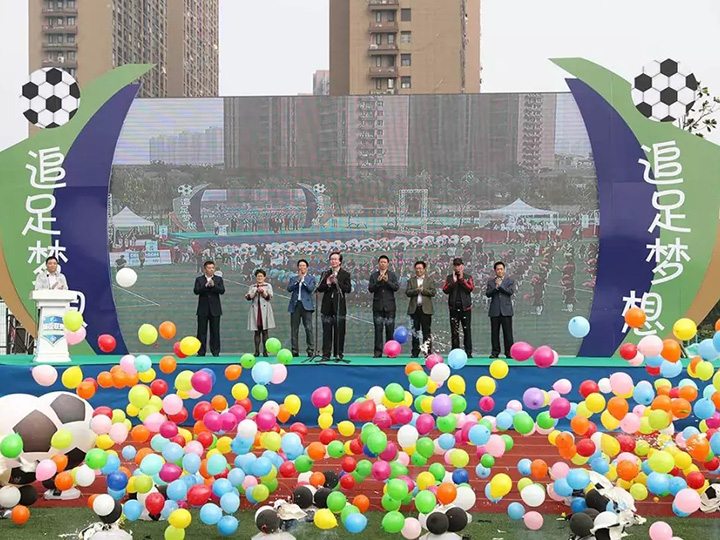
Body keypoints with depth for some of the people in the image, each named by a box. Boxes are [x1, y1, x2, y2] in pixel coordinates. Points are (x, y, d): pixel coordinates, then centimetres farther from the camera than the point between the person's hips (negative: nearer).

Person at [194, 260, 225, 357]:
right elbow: (196, 291, -9)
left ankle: (215, 351, 5)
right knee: (202, 331, 1)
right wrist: (206, 286, -21)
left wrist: (213, 285, -20)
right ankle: (201, 352, 4)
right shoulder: (199, 279, 6)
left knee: (215, 331, 1)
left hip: (215, 309, 0)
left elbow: (222, 291, -6)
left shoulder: (219, 279, 7)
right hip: (203, 310, 0)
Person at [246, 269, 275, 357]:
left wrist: (263, 292, -17)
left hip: (265, 310, -1)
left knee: (264, 331, -3)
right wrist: (256, 291, -13)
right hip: (255, 310, 1)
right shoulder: (252, 287, 15)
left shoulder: (268, 286, 10)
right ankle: (257, 351, 0)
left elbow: (269, 297, -2)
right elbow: (248, 297, 0)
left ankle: (265, 351, -3)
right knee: (257, 332, 0)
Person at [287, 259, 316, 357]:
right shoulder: (293, 278, 16)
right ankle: (294, 350, 6)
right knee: (294, 329, 2)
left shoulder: (311, 278, 10)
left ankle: (311, 350, -8)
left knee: (308, 328, -10)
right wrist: (298, 280, -10)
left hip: (306, 305, -3)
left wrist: (303, 280, -11)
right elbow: (289, 289, 0)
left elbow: (311, 289, -6)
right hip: (295, 305, 3)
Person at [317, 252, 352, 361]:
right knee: (327, 332, 1)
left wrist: (336, 282, -14)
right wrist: (327, 283, -13)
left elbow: (348, 289, -8)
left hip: (339, 307, -2)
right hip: (327, 307, 2)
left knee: (339, 332, 1)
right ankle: (326, 355, 3)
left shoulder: (345, 274, 4)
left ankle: (339, 354, 8)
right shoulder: (325, 274, 11)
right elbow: (319, 288, 4)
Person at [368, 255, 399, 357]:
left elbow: (396, 287, -3)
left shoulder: (392, 275, 9)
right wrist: (378, 281, -15)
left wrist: (387, 281, -17)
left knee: (390, 329, -1)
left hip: (389, 306, 0)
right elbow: (370, 289, -1)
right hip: (378, 306, 0)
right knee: (378, 329, -2)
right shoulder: (373, 275, 9)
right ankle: (378, 351, 0)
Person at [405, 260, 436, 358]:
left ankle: (428, 351, -2)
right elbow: (407, 292, 0)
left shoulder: (430, 280, 8)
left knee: (426, 331, -3)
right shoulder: (411, 280, 12)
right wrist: (416, 290, -14)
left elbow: (433, 292, -3)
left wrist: (423, 290, -11)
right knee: (415, 331, 4)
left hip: (426, 309, -2)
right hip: (414, 309, 2)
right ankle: (415, 352, 8)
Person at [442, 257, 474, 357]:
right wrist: (453, 281, -12)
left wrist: (462, 279, -11)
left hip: (465, 307, -1)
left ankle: (468, 352, 0)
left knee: (467, 330, -2)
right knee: (454, 331, 3)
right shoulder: (449, 278, 9)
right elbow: (445, 290, -4)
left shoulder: (468, 277, 7)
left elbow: (470, 288, -9)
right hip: (454, 308, 1)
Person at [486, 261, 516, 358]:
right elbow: (487, 294, 0)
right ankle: (495, 352, 9)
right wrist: (496, 287, -12)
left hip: (506, 311, -2)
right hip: (494, 311, 2)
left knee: (507, 332, -3)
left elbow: (511, 292, -8)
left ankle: (509, 352, 0)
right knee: (494, 333, 3)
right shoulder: (491, 281, 12)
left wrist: (500, 285, -7)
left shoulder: (510, 281, 8)